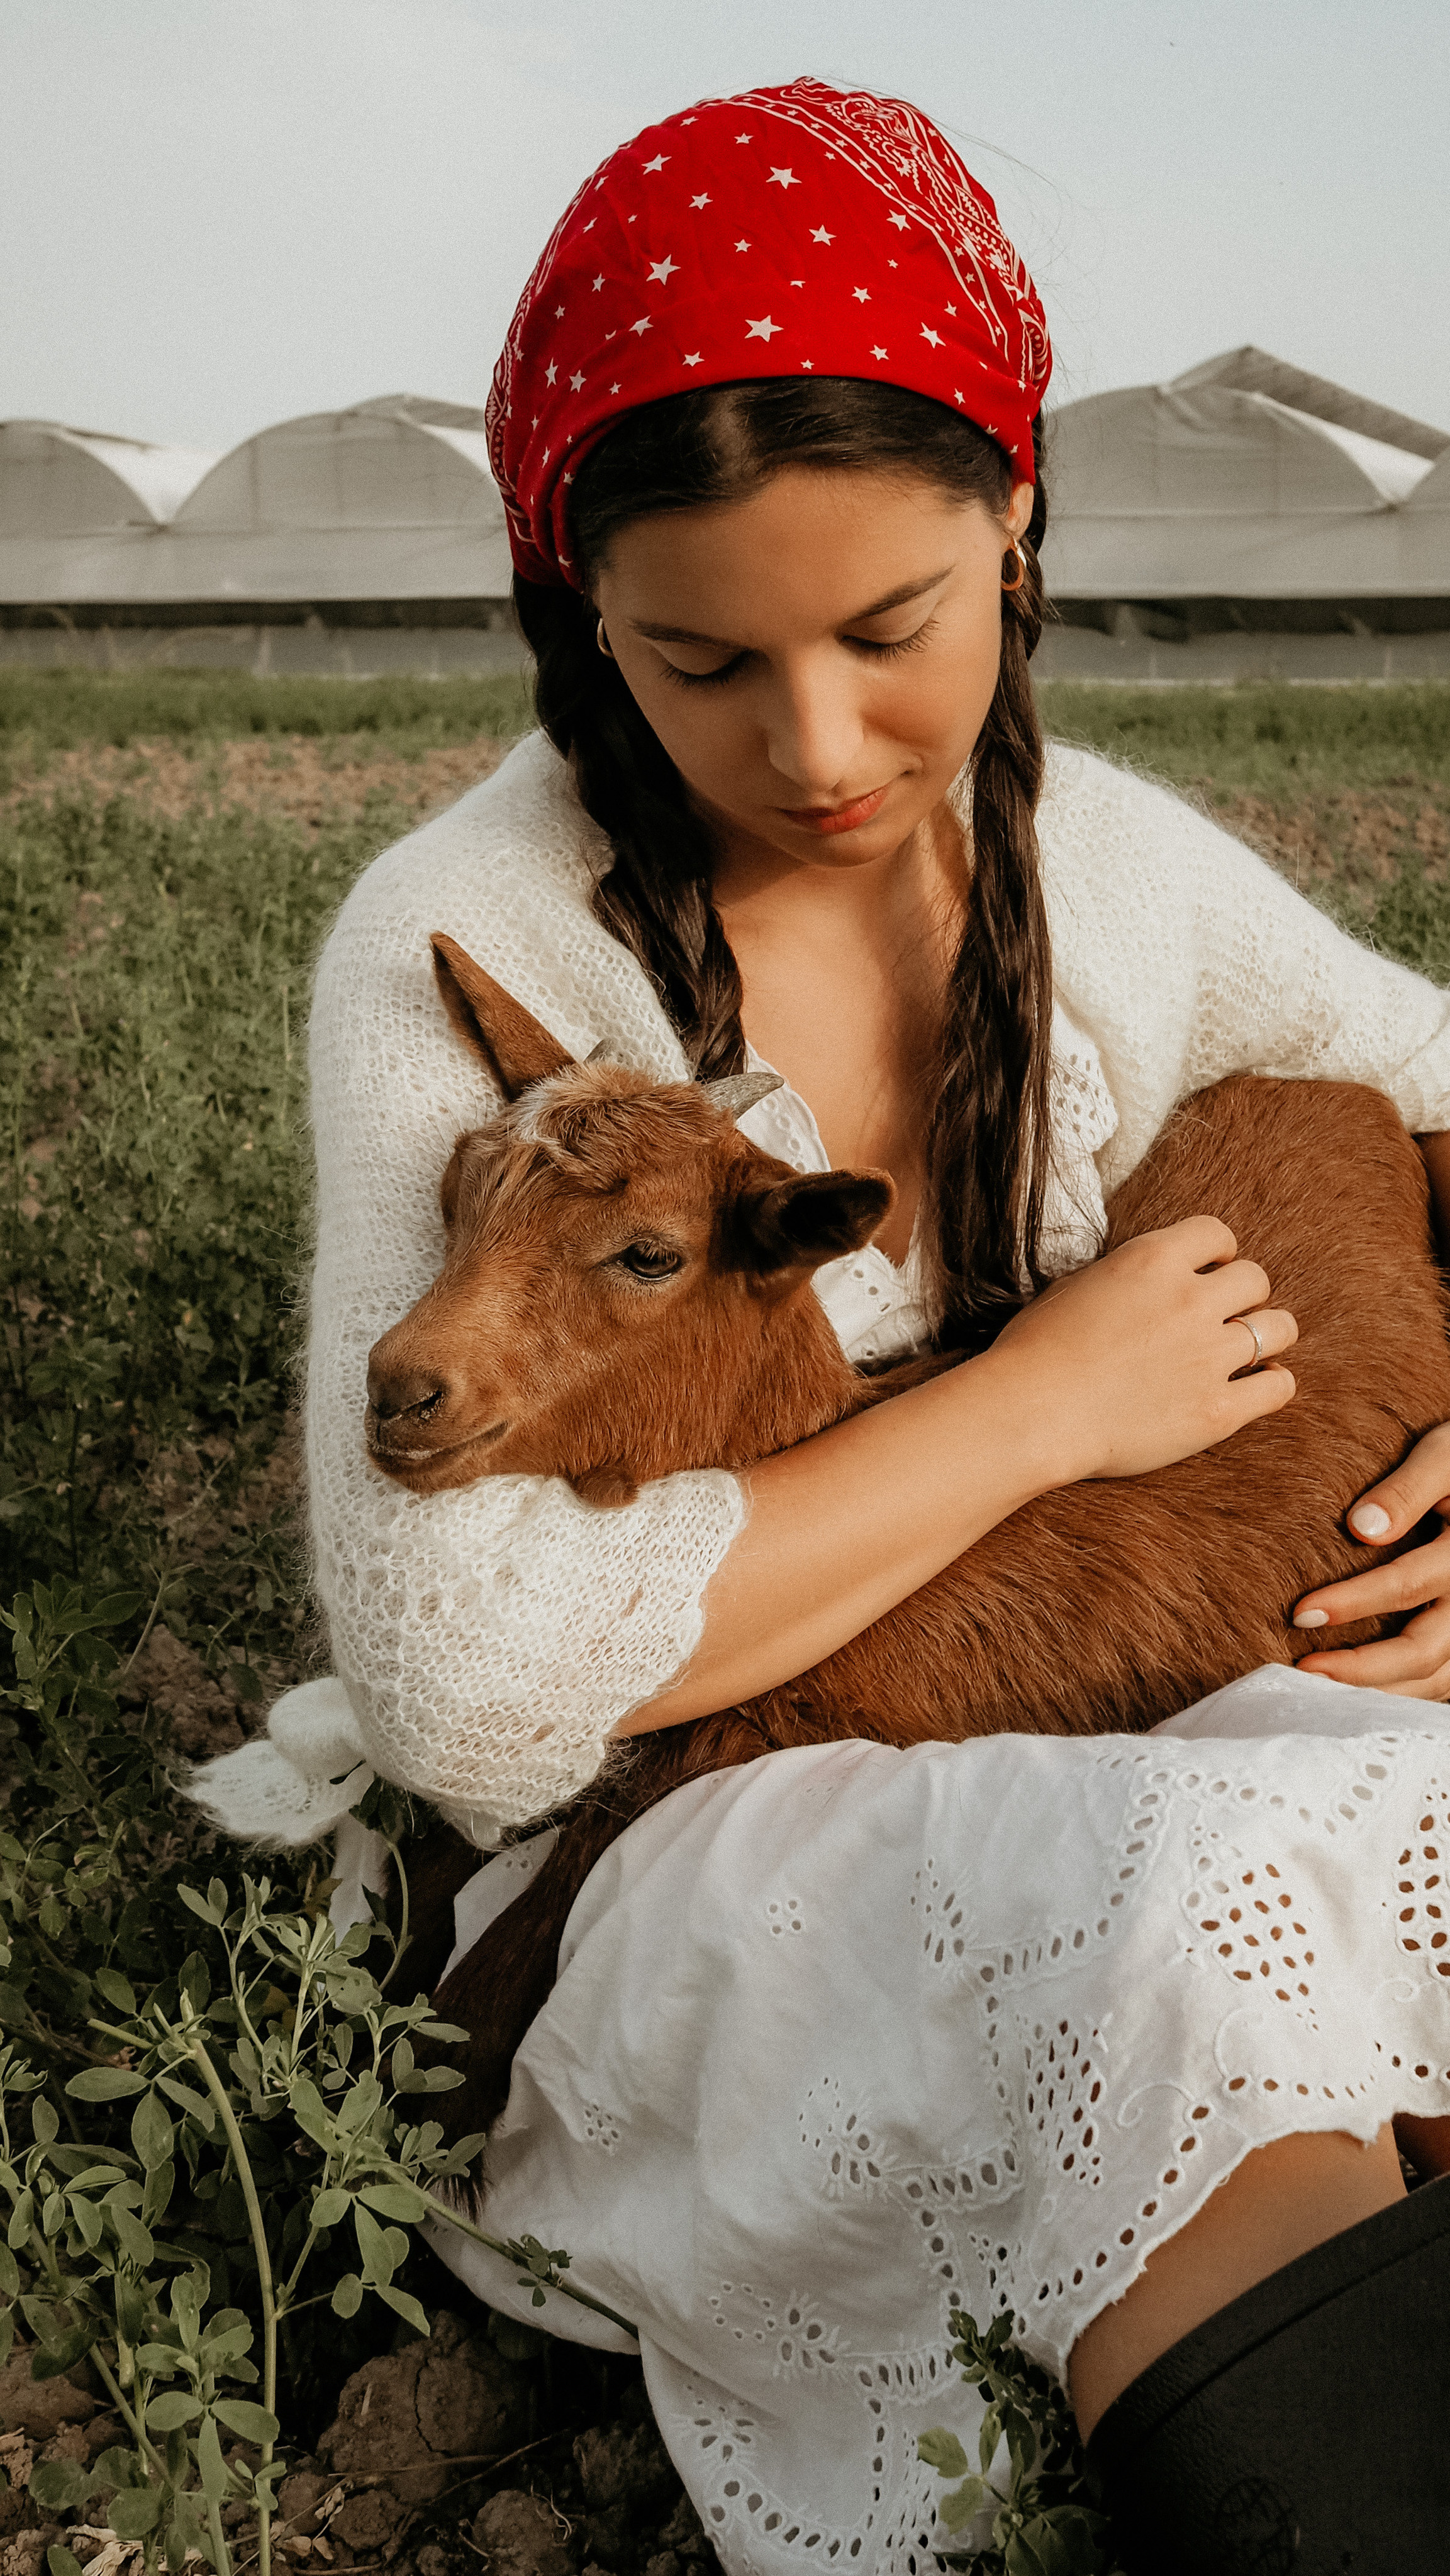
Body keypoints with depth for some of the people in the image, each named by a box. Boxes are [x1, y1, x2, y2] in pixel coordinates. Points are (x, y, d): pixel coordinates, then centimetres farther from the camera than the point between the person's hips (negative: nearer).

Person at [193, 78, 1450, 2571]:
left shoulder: (1114, 869, 0)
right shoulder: (462, 953, -15)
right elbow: (461, 1673, -23)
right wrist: (1042, 1404, -18)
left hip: (1098, 1731, 5)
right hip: (677, 1825, -4)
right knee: (1194, 1927, -35)